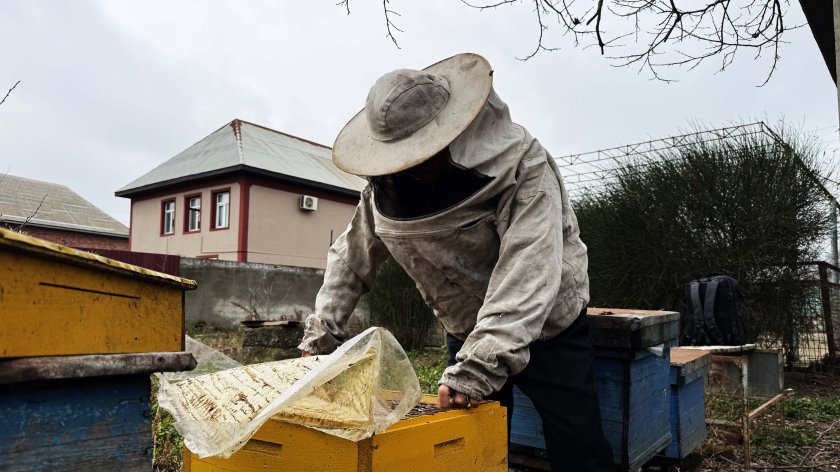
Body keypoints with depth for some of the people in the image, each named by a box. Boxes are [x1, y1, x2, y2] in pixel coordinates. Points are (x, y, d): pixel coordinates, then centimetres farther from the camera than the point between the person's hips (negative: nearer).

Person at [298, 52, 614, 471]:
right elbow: (351, 258, -1)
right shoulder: (385, 190, -12)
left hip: (548, 329, -3)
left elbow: (528, 271, -37)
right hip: (466, 333, 4)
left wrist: (479, 365, -44)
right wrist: (321, 334, -6)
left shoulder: (522, 165, -28)